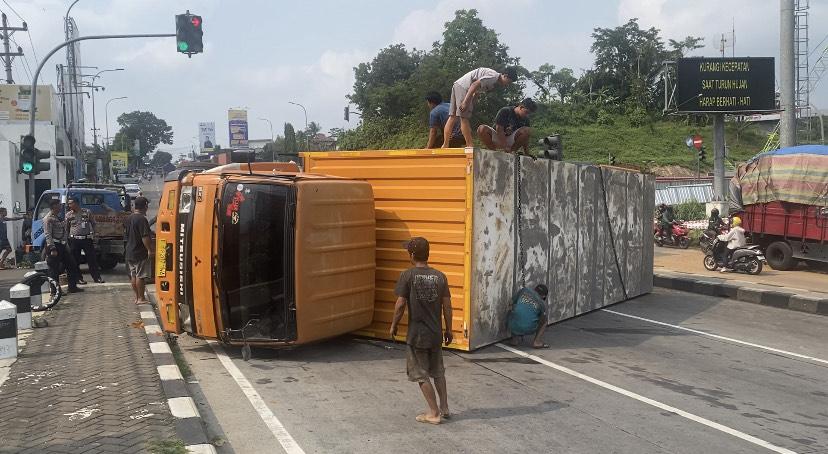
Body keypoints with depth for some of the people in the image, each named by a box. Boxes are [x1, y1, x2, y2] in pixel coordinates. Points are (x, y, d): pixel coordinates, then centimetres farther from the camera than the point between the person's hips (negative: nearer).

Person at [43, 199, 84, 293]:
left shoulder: (58, 217, 17)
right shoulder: (48, 218, -12)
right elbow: (48, 235, -19)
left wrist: (65, 245, 21)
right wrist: (52, 249, -25)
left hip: (62, 246, 10)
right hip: (54, 246, -10)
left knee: (72, 265, 12)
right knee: (54, 269, -3)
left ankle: (72, 287, 19)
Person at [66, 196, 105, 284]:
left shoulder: (87, 212, 2)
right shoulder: (68, 215, 3)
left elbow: (93, 223, 12)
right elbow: (66, 228, 12)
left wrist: (93, 234, 3)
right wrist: (67, 238, 6)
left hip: (87, 239, 0)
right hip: (74, 240, 1)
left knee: (92, 258, 1)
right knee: (75, 260, 4)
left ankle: (96, 277, 6)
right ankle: (78, 278, 14)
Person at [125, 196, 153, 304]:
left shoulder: (128, 218, 9)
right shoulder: (142, 219, -18)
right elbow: (145, 237, -24)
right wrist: (150, 250, -20)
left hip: (130, 253, 8)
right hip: (140, 253, -8)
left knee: (133, 275, 12)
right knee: (140, 276, -3)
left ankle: (137, 297, 19)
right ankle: (141, 298, 0)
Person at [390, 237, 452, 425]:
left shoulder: (408, 275, -13)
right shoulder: (440, 276, -1)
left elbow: (400, 304, -13)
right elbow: (447, 305, 1)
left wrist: (394, 325, 2)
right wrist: (448, 329, 11)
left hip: (416, 334, -4)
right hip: (435, 333, 5)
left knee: (421, 374, 7)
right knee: (438, 371, 21)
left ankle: (434, 413, 10)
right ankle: (444, 408, 26)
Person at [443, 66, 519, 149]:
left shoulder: (493, 82, 18)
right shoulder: (493, 76, -12)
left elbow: (477, 92, 21)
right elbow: (475, 85, -21)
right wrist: (465, 102, -23)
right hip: (463, 87, -10)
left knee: (453, 117, 5)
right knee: (464, 117, -9)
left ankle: (445, 145, 2)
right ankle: (470, 145, -8)